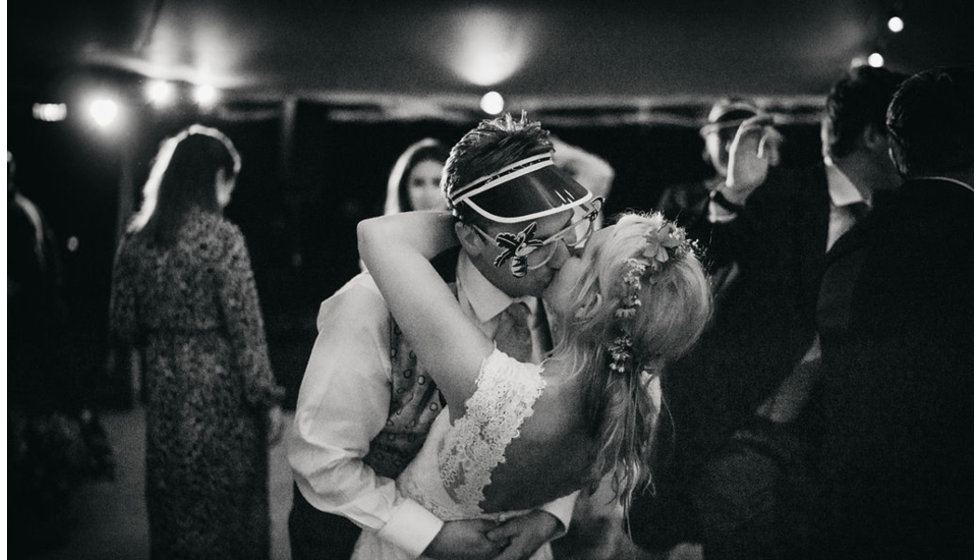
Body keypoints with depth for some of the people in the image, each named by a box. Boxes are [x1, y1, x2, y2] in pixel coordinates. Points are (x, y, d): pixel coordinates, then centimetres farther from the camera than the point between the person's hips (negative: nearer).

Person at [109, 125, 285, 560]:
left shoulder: (136, 240, 1)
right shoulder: (221, 238, -15)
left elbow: (123, 324, 6)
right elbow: (245, 328, -14)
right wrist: (267, 398, -8)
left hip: (165, 392, 5)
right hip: (221, 393, -5)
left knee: (172, 510, 18)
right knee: (230, 508, 8)